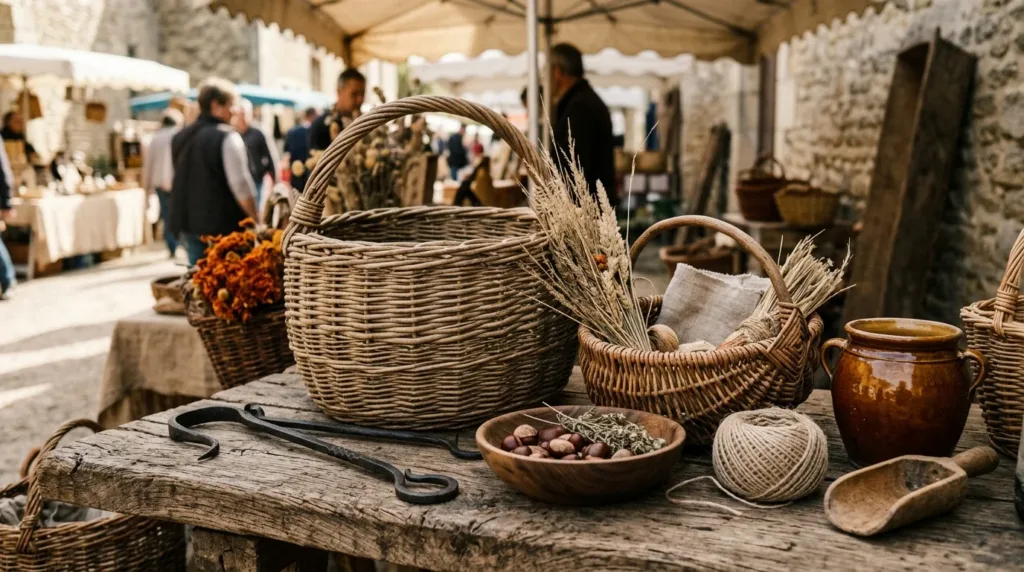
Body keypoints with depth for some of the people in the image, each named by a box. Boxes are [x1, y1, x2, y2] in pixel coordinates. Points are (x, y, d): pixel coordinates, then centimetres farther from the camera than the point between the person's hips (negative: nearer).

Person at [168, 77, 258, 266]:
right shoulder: (227, 137, -13)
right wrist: (255, 219, -7)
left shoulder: (179, 138, 11)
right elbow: (241, 185, -16)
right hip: (222, 224, -7)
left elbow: (178, 181, 19)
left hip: (188, 222, 7)